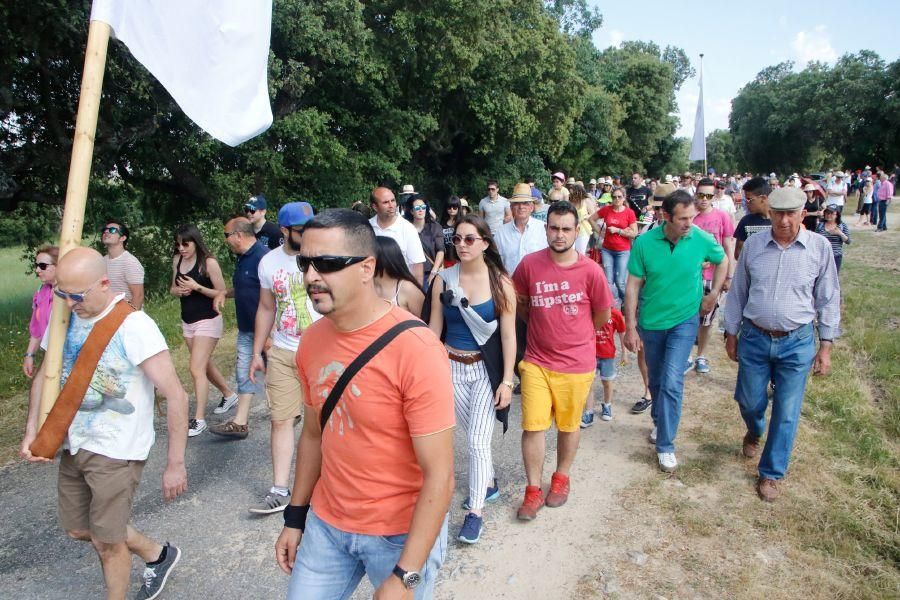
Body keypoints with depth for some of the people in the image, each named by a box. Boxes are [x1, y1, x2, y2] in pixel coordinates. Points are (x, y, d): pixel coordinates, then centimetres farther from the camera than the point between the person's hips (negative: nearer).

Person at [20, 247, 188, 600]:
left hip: (117, 452, -7)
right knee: (78, 529, 22)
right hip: (74, 445, 8)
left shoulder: (133, 326, -23)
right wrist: (32, 431, 0)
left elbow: (175, 395, -23)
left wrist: (175, 464, -21)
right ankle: (157, 554, 43)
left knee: (106, 542, 5)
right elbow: (45, 374, 13)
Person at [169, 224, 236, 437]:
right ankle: (228, 394, 40)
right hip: (187, 321, 7)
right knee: (205, 364, 19)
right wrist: (178, 290, -8)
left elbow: (222, 293, -14)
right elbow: (172, 288, 15)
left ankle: (199, 419, -3)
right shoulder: (177, 260, 4)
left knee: (196, 369, -11)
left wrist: (197, 287, -23)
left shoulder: (208, 262, -15)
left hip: (207, 321, -7)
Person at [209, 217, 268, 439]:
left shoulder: (262, 256, -20)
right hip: (246, 329, 10)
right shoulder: (243, 258, 11)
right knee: (244, 373, 10)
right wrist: (225, 293, 6)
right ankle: (239, 423, 17)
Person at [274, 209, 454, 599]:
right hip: (325, 523, 5)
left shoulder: (415, 349, -25)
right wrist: (295, 517, 12)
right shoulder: (312, 340, -4)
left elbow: (439, 475, -22)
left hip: (403, 533, -5)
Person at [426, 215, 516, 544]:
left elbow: (508, 334, -7)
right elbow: (434, 328, 1)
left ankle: (475, 511, 12)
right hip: (452, 366, 3)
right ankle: (488, 483, 41)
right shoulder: (443, 279, -2)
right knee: (475, 433, 16)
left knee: (477, 440, -4)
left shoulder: (500, 282, -8)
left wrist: (507, 380, -10)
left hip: (486, 368, -2)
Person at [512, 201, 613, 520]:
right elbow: (520, 303, 10)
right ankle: (533, 490, 19)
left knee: (569, 425, 16)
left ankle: (561, 478, 39)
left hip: (576, 363, 0)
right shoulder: (529, 264, -8)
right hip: (536, 361, 1)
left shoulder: (590, 270, -12)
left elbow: (602, 315, 3)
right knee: (532, 426, 2)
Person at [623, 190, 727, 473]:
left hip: (685, 320, -1)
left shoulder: (702, 239, -13)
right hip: (651, 322, 1)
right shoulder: (644, 243, -15)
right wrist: (630, 327, -10)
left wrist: (714, 294, 4)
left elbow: (722, 261, 10)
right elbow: (633, 285, -10)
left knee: (672, 381, -11)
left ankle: (665, 445, 3)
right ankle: (659, 422, 43)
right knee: (656, 380, 17)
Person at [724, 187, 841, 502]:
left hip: (797, 343, -1)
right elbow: (738, 292, 6)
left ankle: (772, 473, 25)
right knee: (749, 401, 14)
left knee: (786, 413, 7)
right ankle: (754, 432, 50)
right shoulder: (753, 245, -3)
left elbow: (829, 299, 1)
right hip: (754, 339, 1)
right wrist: (731, 334, 8)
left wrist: (826, 346, 0)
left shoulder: (819, 247, -6)